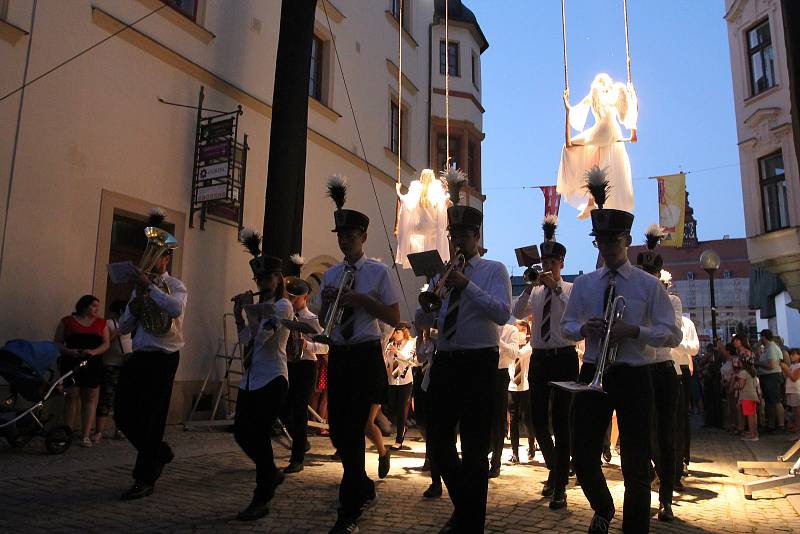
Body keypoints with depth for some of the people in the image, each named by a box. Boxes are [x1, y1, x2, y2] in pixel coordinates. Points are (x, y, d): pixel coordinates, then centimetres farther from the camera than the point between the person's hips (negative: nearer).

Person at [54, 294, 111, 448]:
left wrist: (93, 352, -12)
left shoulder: (101, 323, 12)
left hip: (93, 364, 2)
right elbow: (57, 342, 5)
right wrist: (69, 351, -14)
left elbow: (106, 343, 6)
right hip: (71, 363, -1)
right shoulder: (67, 321, 7)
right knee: (72, 396, -1)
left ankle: (86, 435, 0)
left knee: (90, 398, -1)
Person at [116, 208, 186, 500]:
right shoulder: (139, 287, 13)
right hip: (138, 356, 7)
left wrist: (151, 287, -23)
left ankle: (145, 480, 13)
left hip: (163, 358, -6)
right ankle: (160, 452, 31)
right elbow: (123, 327, 12)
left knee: (151, 418, -2)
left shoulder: (175, 286, -3)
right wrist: (136, 302, -5)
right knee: (124, 415, 7)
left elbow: (177, 308, -28)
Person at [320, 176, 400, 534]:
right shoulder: (331, 274, 11)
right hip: (338, 356, 5)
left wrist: (361, 299, -17)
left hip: (366, 357, -5)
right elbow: (324, 323, 15)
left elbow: (395, 318, -7)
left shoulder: (378, 272, -3)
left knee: (354, 431, -6)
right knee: (338, 431, 10)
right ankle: (365, 489, 35)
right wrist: (328, 301, -6)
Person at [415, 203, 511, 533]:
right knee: (439, 441, 11)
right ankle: (463, 504, 35)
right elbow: (422, 321, 10)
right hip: (445, 362, 5)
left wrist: (467, 285, -25)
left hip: (479, 364, -5)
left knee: (474, 447, 4)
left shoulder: (494, 270, -1)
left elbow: (502, 314, -17)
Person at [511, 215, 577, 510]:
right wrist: (529, 287, -14)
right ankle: (553, 469, 34)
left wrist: (556, 287, -22)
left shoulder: (570, 289, -1)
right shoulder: (536, 292, 9)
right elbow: (517, 313, -4)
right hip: (539, 358, 4)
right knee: (538, 419, 8)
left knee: (560, 421, -2)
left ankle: (560, 486, 8)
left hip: (564, 358, -4)